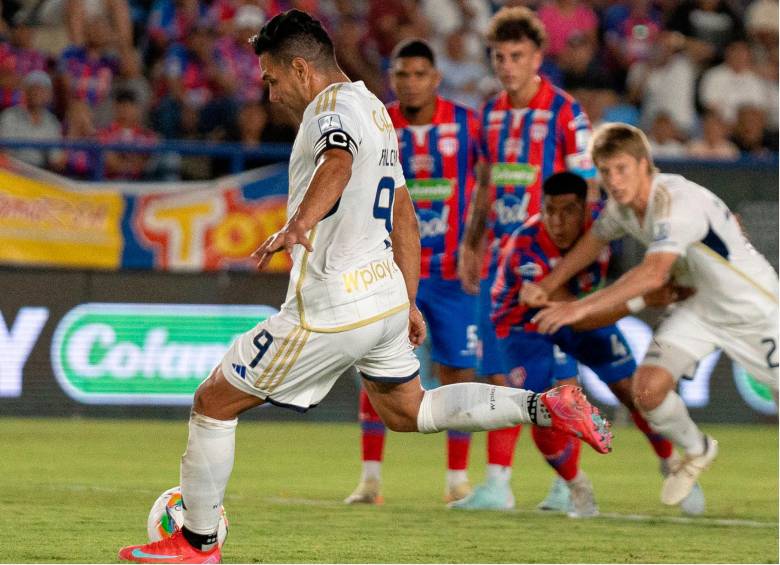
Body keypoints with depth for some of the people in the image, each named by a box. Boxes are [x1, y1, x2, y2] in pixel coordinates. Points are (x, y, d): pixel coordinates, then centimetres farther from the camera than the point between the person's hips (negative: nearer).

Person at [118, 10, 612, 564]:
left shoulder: (332, 106, -13)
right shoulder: (375, 109, 17)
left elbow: (339, 163, -38)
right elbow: (405, 217, 24)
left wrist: (299, 224, -55)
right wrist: (408, 303, 30)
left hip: (331, 311, -9)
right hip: (385, 296, 9)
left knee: (213, 402, 3)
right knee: (408, 411, 25)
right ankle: (545, 406, 12)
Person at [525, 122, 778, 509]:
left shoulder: (676, 201, -34)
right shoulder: (621, 204, -7)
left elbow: (654, 273, -47)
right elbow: (596, 240, 15)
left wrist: (580, 308, -49)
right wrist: (547, 285, 3)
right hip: (699, 306, 6)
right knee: (648, 387, -12)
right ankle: (696, 453, 16)